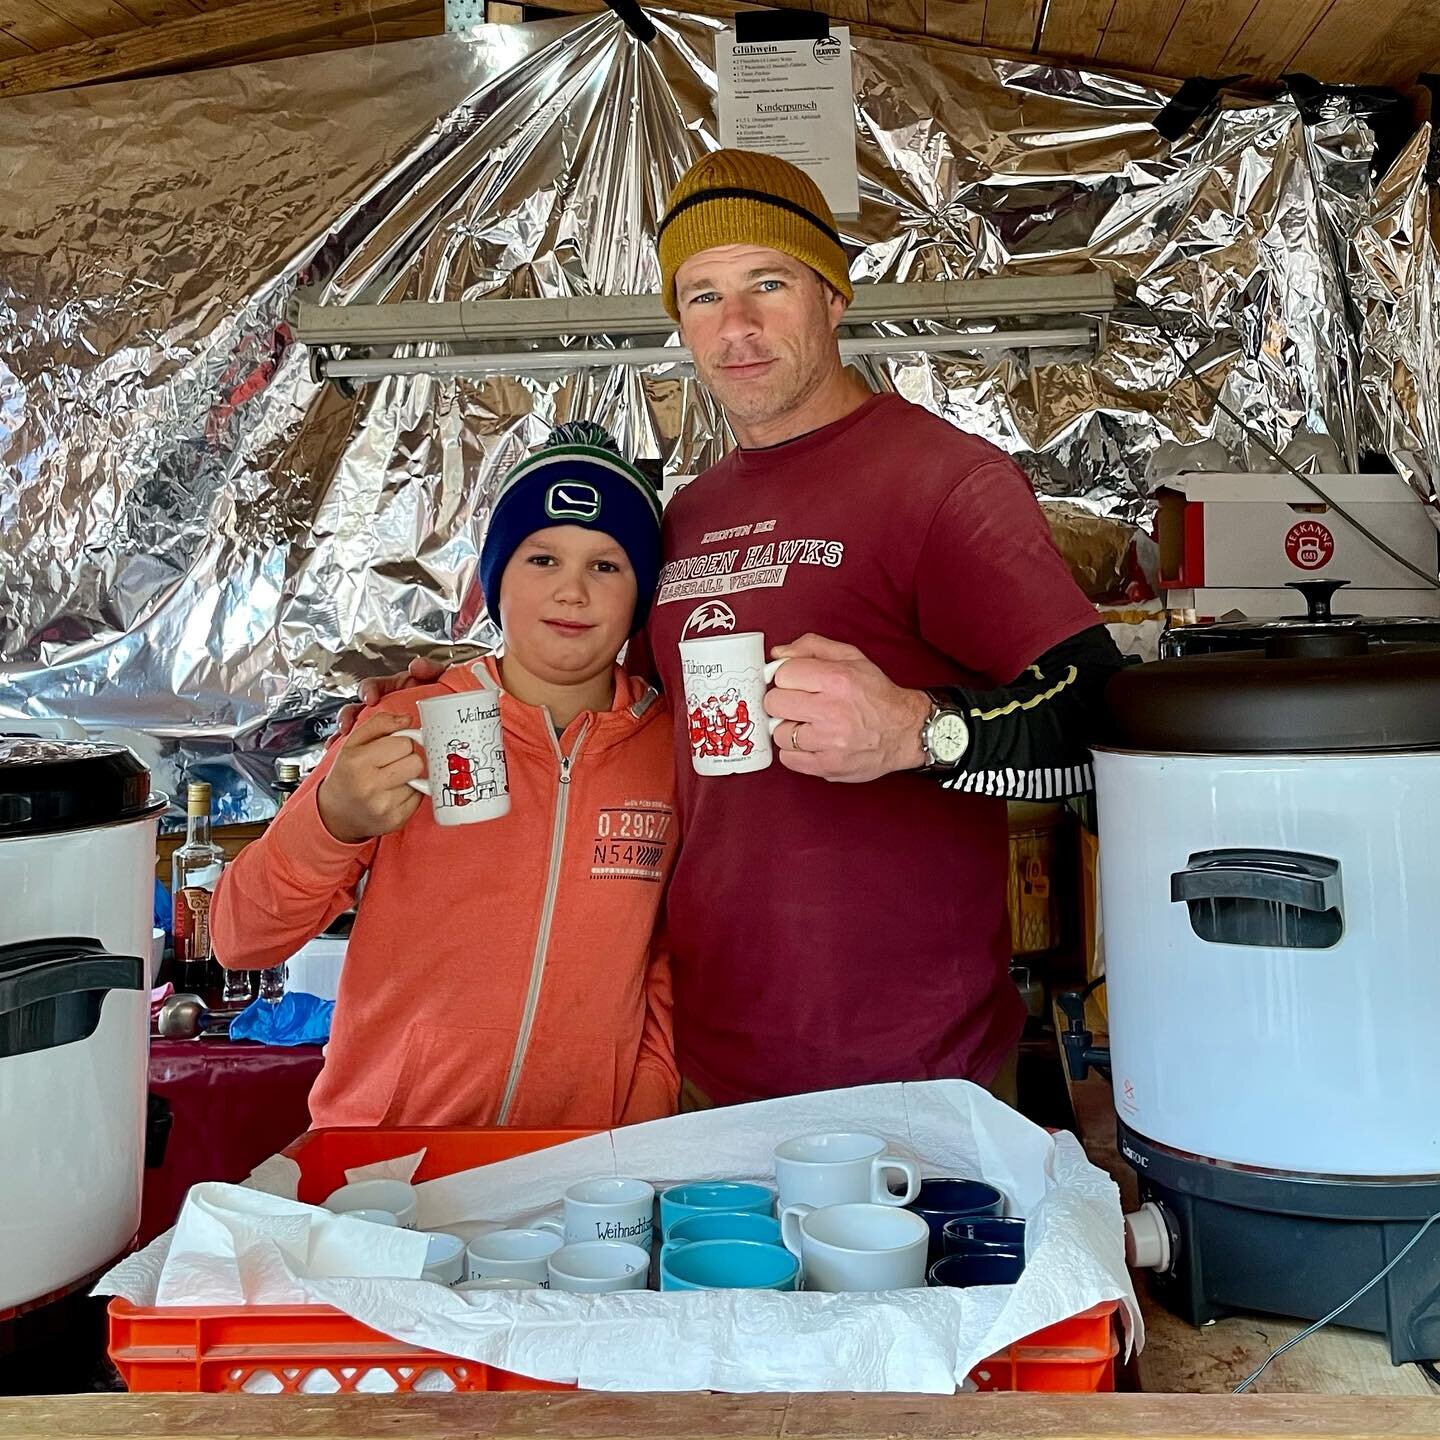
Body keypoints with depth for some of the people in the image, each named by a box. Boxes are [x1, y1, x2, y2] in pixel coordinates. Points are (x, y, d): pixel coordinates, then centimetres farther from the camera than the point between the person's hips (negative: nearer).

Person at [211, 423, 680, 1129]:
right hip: (379, 1158, -1)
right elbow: (237, 941, -2)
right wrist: (332, 822, -19)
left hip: (576, 1168, 2)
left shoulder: (673, 748, 2)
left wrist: (643, 1127, 4)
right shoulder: (404, 727, -2)